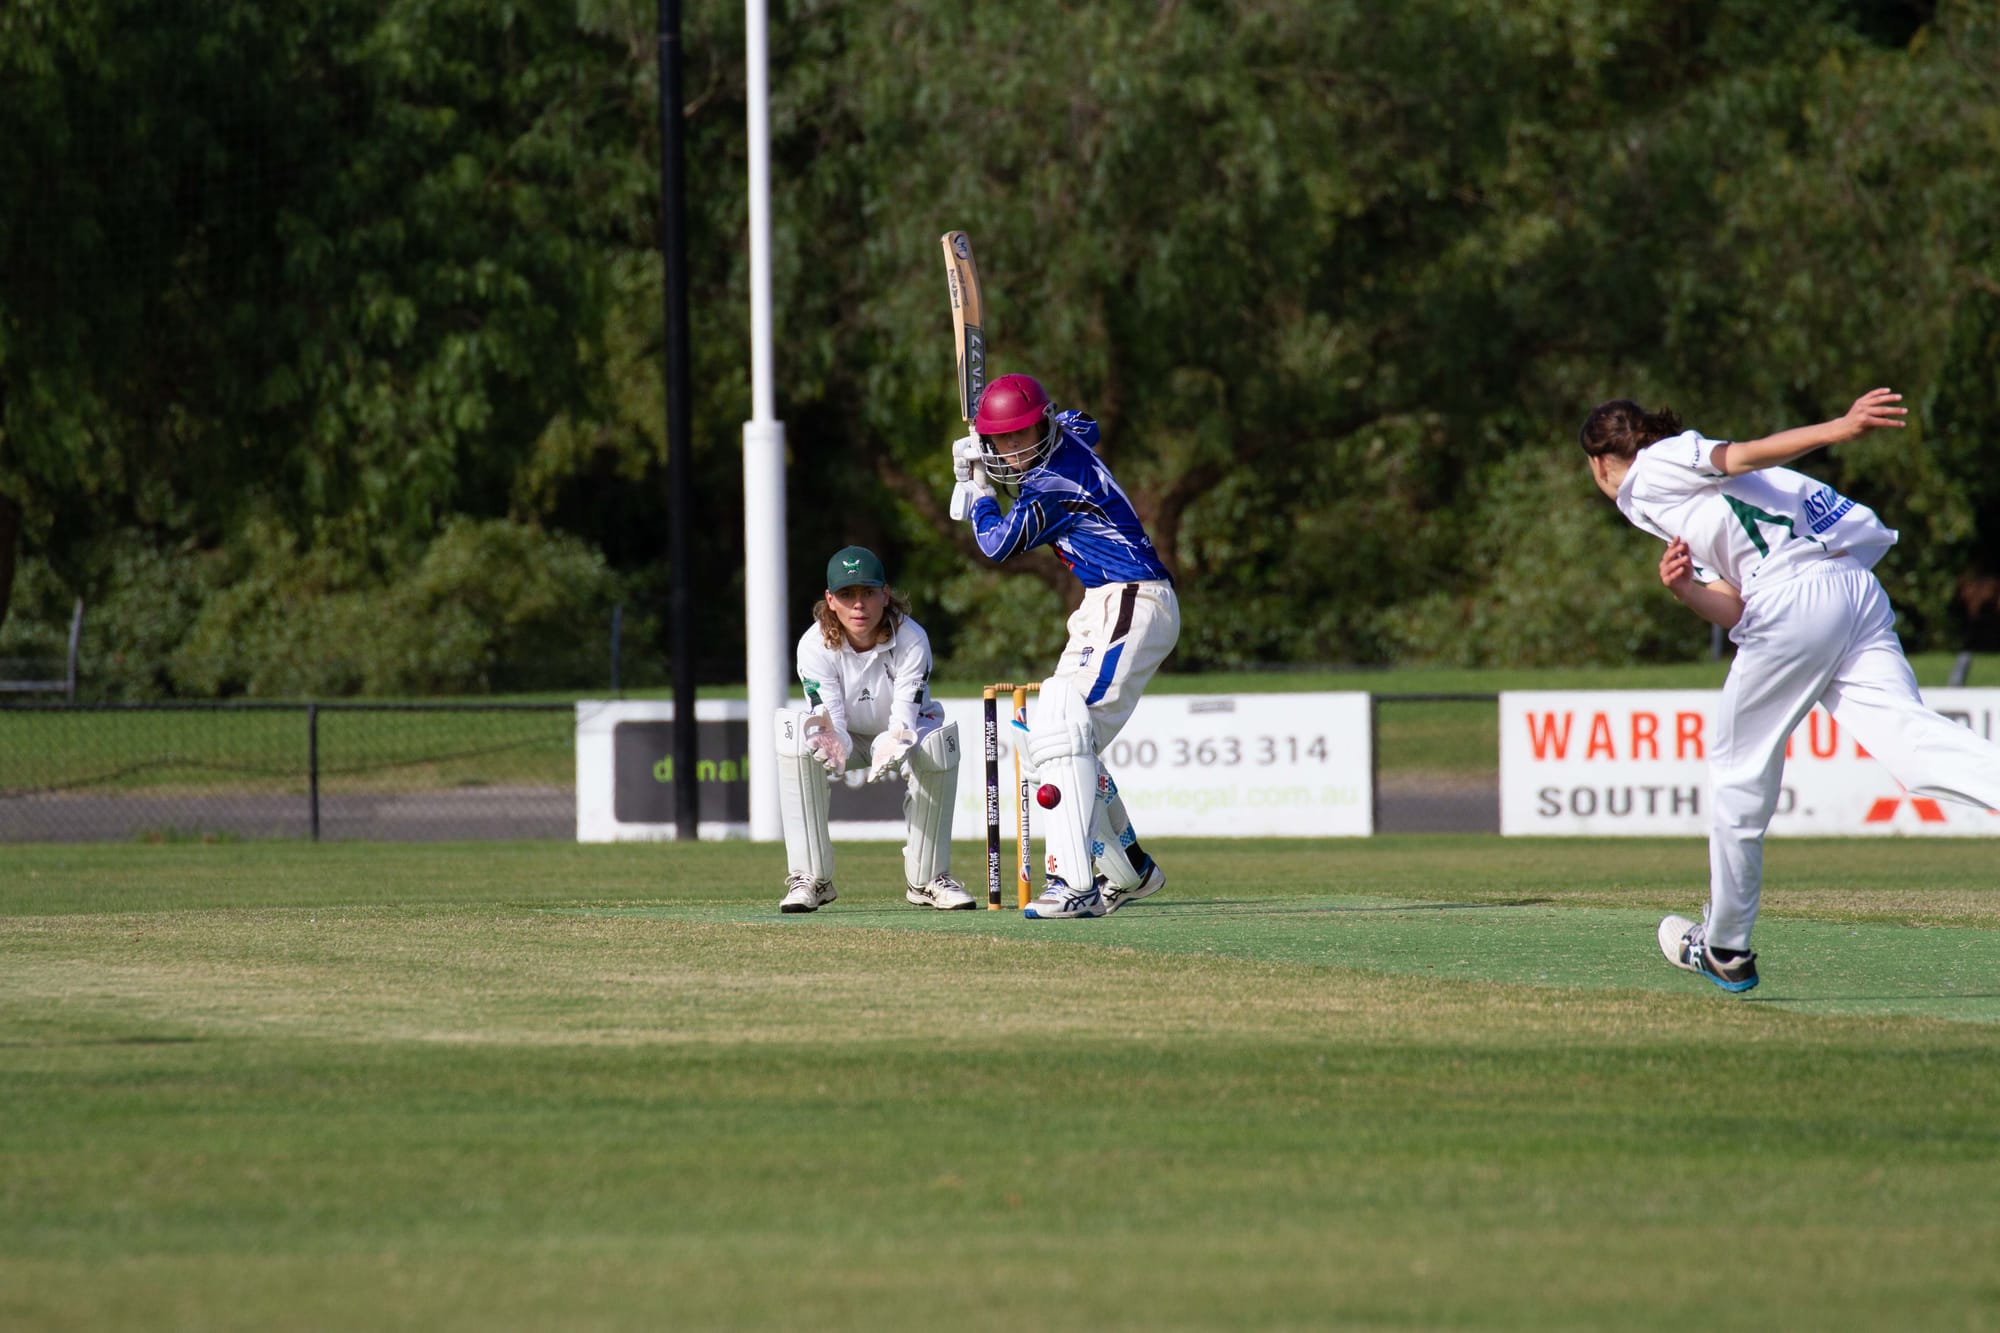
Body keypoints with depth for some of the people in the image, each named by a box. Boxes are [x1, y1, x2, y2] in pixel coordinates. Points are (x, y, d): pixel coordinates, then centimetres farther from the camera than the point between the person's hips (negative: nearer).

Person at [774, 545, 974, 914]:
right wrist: (831, 743, -54)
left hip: (898, 736, 0)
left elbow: (905, 719, -31)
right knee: (796, 741, -33)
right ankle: (810, 879, -27)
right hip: (847, 740, 0)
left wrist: (891, 748, -55)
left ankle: (928, 879, -20)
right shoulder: (815, 645, -24)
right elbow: (831, 723, -28)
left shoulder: (911, 640, -25)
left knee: (937, 745, -35)